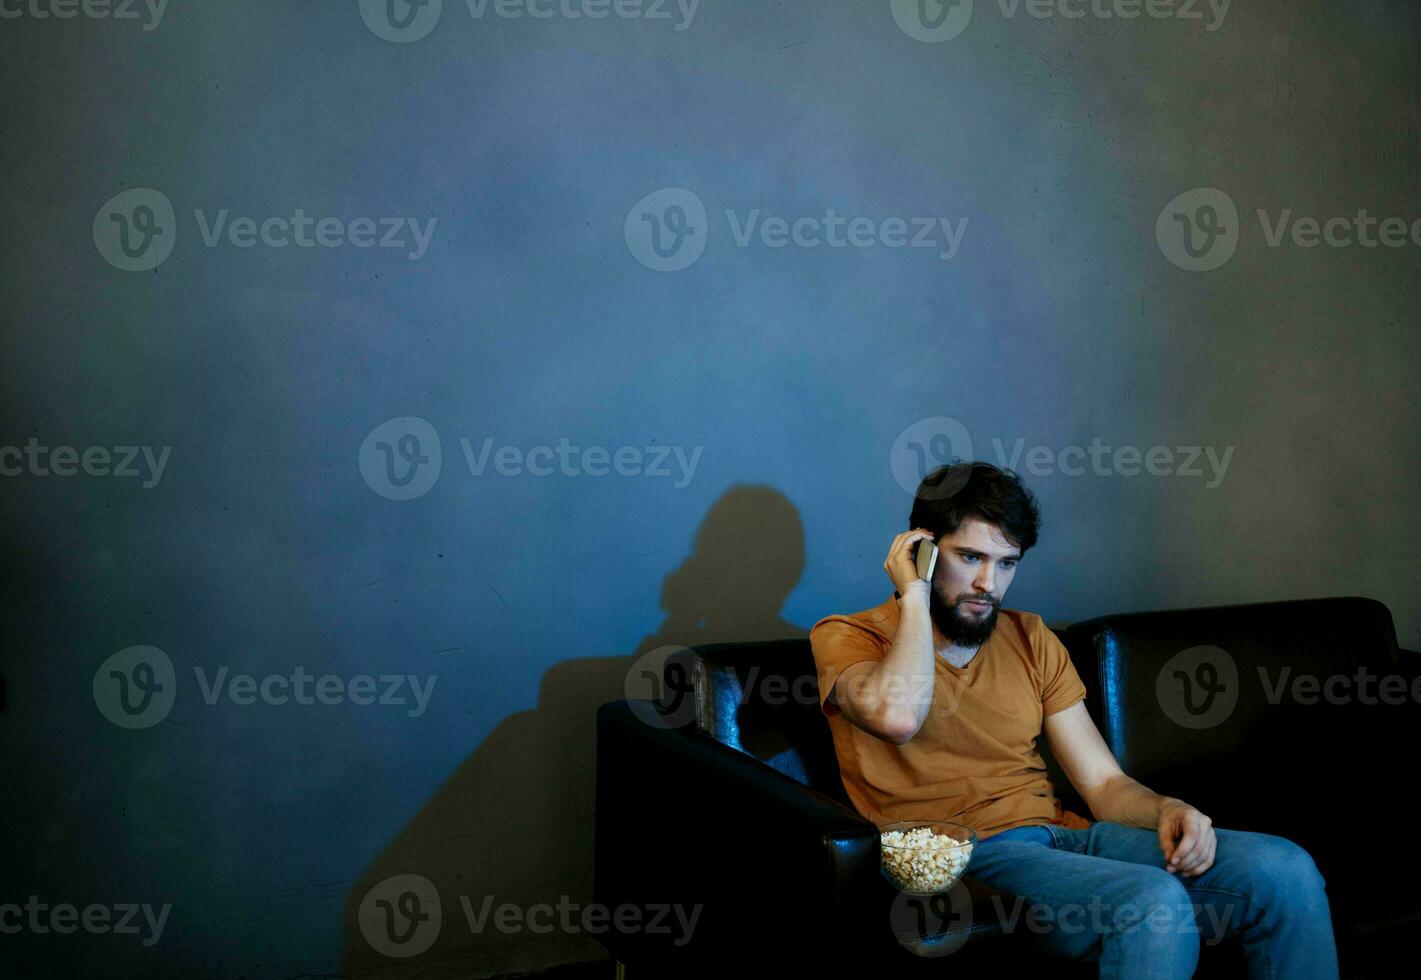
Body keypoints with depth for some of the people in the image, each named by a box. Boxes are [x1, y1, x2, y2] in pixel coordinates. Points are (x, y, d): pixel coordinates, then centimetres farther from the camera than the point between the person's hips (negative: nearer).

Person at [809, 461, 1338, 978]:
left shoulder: (1030, 638, 18)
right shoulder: (846, 637, 1)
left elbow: (1104, 783, 14)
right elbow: (898, 717, -24)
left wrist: (1167, 810, -8)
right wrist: (914, 593, -10)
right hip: (959, 857, -6)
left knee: (1285, 869, -14)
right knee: (1153, 901, -32)